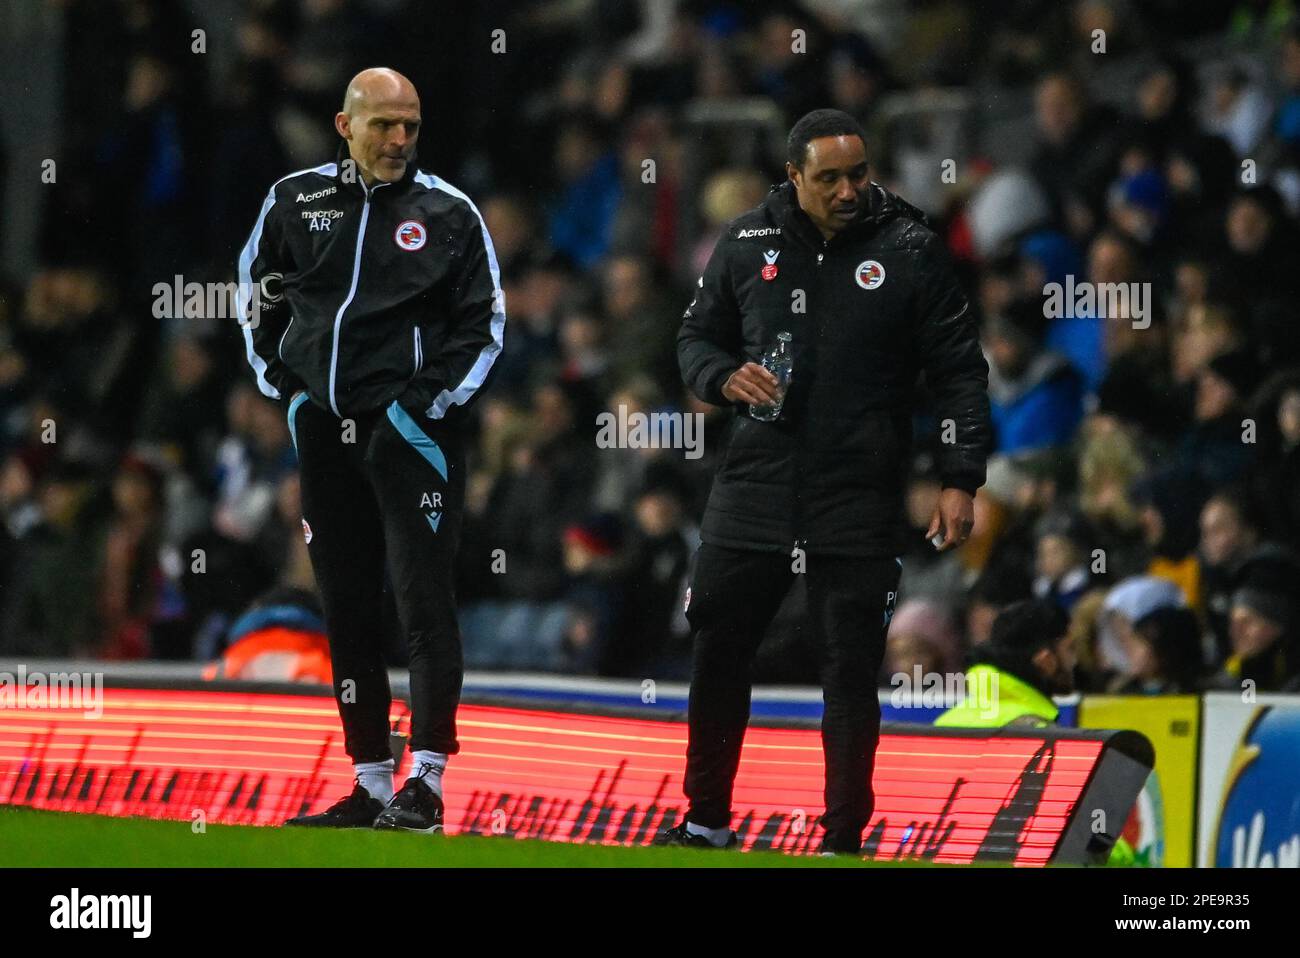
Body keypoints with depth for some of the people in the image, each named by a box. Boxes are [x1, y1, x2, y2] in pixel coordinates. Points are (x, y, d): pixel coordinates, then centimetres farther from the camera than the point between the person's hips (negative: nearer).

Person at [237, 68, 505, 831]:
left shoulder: (448, 213, -1)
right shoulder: (295, 203, 7)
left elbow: (485, 323, 0)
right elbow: (259, 300, 19)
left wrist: (426, 404, -8)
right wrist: (285, 389, 9)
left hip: (411, 432, -4)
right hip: (324, 431, 4)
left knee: (424, 602, -9)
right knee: (347, 610, 7)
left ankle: (426, 783, -9)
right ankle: (371, 786, 14)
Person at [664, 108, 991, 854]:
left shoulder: (909, 250, -4)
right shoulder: (748, 244, 4)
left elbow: (961, 372, -2)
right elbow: (697, 337, 16)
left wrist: (962, 481, -9)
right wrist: (725, 378, -7)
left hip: (860, 505, -3)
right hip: (754, 487, 3)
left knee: (851, 673, 1)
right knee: (717, 653, 7)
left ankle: (845, 840, 10)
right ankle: (707, 821, 21)